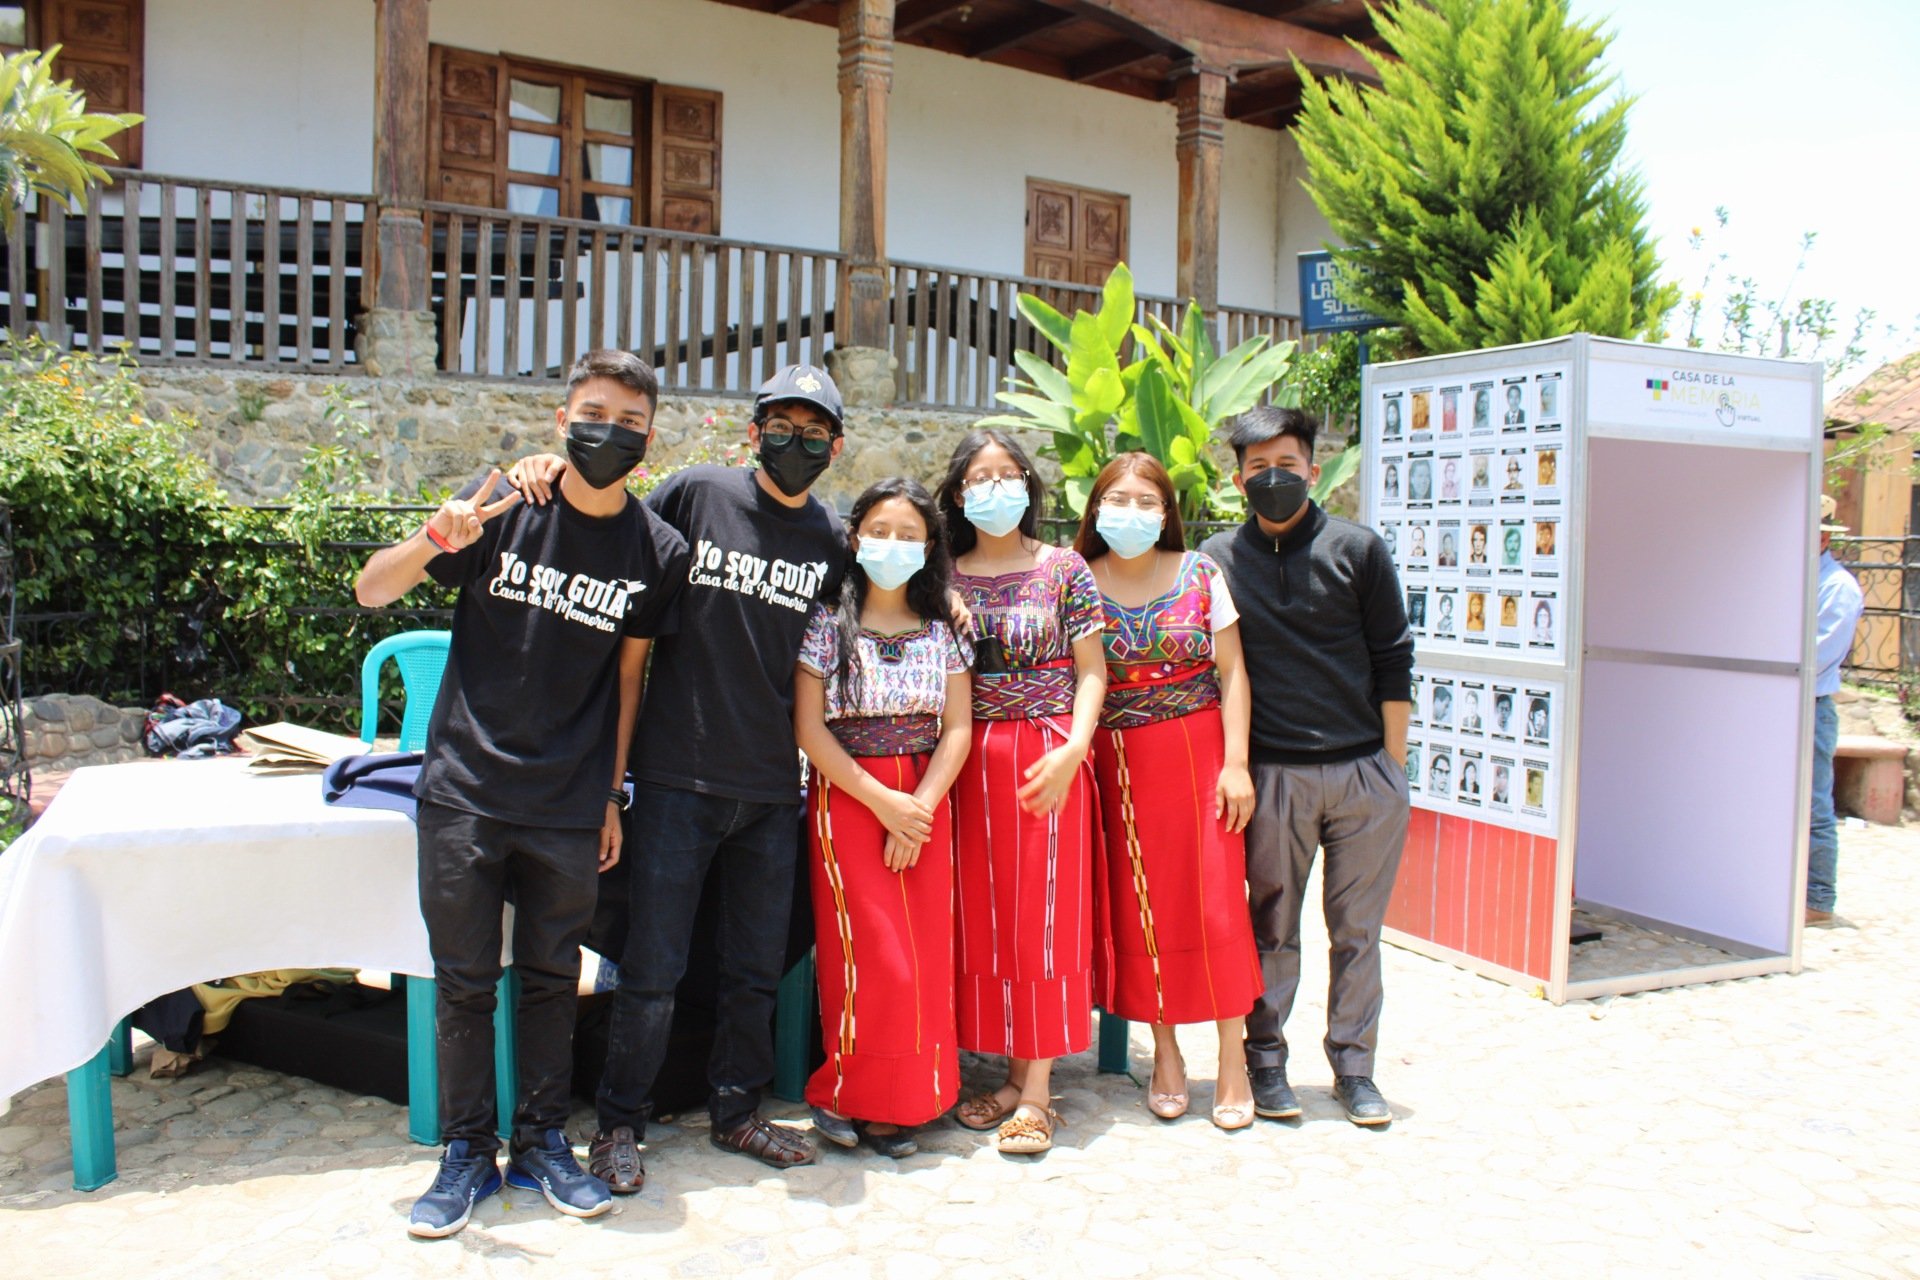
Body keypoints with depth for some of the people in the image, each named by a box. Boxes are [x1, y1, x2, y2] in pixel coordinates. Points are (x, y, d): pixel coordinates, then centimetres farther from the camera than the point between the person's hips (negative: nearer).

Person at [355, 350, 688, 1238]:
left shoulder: (658, 553, -1)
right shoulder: (503, 508, -6)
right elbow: (371, 592, -4)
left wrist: (612, 795, 9)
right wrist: (435, 541, -25)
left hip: (569, 807, 1)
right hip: (466, 793, -1)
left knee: (551, 980, 13)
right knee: (464, 982, 8)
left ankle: (541, 1144, 29)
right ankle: (466, 1154, 24)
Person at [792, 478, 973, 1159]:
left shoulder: (942, 632, 8)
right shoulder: (828, 623, -1)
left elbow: (958, 728, 3)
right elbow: (809, 728, -8)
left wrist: (922, 804, -11)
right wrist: (884, 801, -13)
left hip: (925, 801, 3)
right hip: (847, 797, -3)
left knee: (925, 952, 1)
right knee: (872, 954, -6)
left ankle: (897, 1104, 15)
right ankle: (846, 1094, 13)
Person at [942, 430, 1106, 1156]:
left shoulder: (1063, 569, 3)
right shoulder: (945, 579, 9)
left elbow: (1091, 671, -1)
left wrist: (1073, 750, -13)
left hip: (1047, 756, -3)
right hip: (971, 760, 3)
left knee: (1043, 911, -3)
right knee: (984, 912, 5)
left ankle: (1036, 1091, 4)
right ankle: (1012, 1072, 17)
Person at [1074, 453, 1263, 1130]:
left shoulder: (1200, 574, 1)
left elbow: (1232, 672, 1)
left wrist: (1236, 762, -5)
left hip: (1197, 752, 0)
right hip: (1116, 763, 1)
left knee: (1214, 897, -1)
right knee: (1139, 905, 3)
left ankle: (1233, 1061, 12)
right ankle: (1165, 1054, 19)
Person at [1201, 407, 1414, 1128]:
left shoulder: (1357, 549, 3)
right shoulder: (1217, 561, 5)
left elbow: (1393, 661, 5)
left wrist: (1393, 767, 1)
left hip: (1364, 773, 0)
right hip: (1273, 775, 0)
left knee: (1358, 928, 9)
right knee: (1272, 926, 7)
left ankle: (1353, 1066, 23)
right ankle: (1265, 1059, 22)